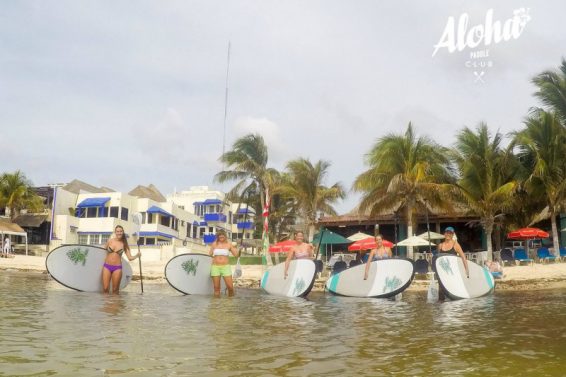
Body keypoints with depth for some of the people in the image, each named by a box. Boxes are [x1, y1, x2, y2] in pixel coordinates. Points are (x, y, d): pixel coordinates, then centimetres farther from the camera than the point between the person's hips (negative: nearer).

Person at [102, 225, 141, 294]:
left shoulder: (124, 244, 2)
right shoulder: (109, 241, 3)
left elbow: (130, 258, -1)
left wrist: (137, 256, -17)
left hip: (117, 268, 0)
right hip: (107, 266, 1)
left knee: (115, 290, 2)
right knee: (105, 288, -4)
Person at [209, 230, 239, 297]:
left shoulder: (229, 244, 2)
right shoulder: (214, 244, 4)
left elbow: (236, 254, 2)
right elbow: (210, 254, 9)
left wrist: (235, 247, -5)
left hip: (225, 267, -1)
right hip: (215, 267, 1)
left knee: (230, 287, -7)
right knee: (216, 287, 3)